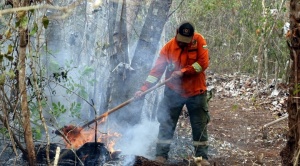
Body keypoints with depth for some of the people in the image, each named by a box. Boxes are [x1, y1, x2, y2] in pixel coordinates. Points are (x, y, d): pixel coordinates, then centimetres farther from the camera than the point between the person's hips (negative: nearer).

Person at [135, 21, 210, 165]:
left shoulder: (199, 40, -10)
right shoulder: (168, 47, -9)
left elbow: (204, 62, -16)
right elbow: (156, 70, -11)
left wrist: (183, 71, -22)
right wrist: (144, 89, -20)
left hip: (196, 92, -1)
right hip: (173, 92, 1)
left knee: (200, 126, 7)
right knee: (166, 124, 2)